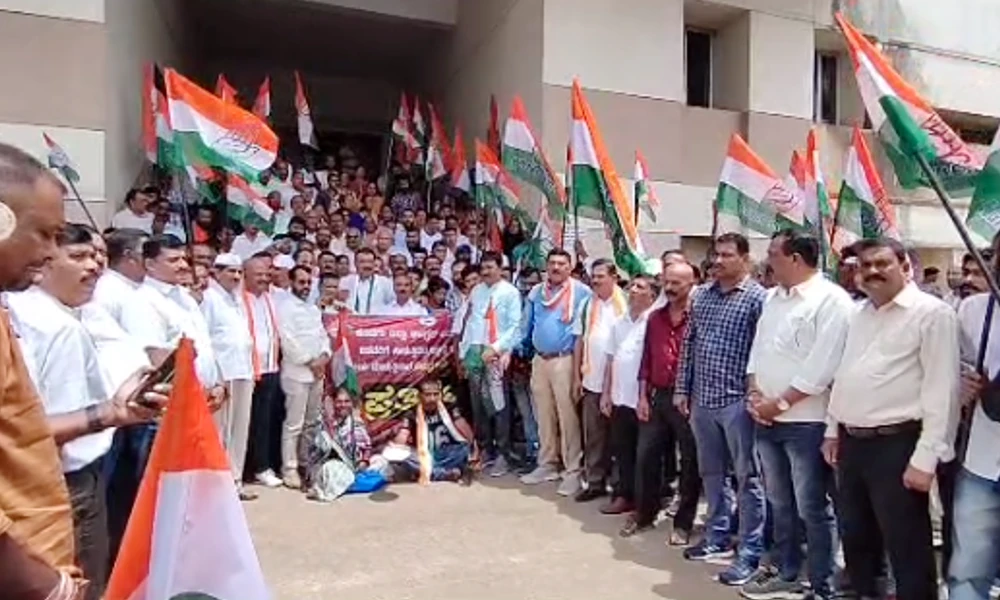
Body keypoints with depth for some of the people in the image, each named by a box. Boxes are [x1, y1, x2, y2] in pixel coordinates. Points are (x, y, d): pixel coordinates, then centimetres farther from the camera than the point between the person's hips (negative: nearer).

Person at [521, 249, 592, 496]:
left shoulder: (581, 292, -7)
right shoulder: (536, 292, 12)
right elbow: (527, 325, 17)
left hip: (564, 360, -6)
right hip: (539, 359, 6)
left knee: (567, 416, -4)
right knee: (544, 415, 14)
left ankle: (573, 470, 5)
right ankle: (547, 464, 25)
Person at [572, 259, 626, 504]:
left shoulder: (626, 305, -8)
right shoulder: (587, 305, 8)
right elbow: (580, 341, 11)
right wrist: (576, 376, 8)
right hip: (591, 381, 5)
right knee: (593, 435, 12)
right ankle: (594, 482, 23)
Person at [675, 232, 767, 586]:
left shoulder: (757, 298, -8)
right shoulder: (702, 296, 10)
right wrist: (682, 388, 10)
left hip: (737, 401, -6)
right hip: (702, 400, 6)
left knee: (747, 478, 4)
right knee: (711, 473, 17)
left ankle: (751, 553, 13)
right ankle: (717, 537, 33)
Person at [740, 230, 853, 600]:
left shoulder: (831, 300, -13)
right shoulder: (773, 297, 12)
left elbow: (821, 367, -19)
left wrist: (780, 404, -14)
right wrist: (755, 395, 0)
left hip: (805, 421, -7)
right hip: (766, 418, 8)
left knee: (812, 508, 4)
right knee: (780, 503, 18)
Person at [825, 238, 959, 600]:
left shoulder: (931, 313, -9)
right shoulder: (859, 314, 14)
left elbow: (941, 389, -15)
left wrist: (926, 456, -18)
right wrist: (833, 430, 16)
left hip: (896, 445, -7)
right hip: (852, 442, 8)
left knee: (906, 546, 4)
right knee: (855, 536, 19)